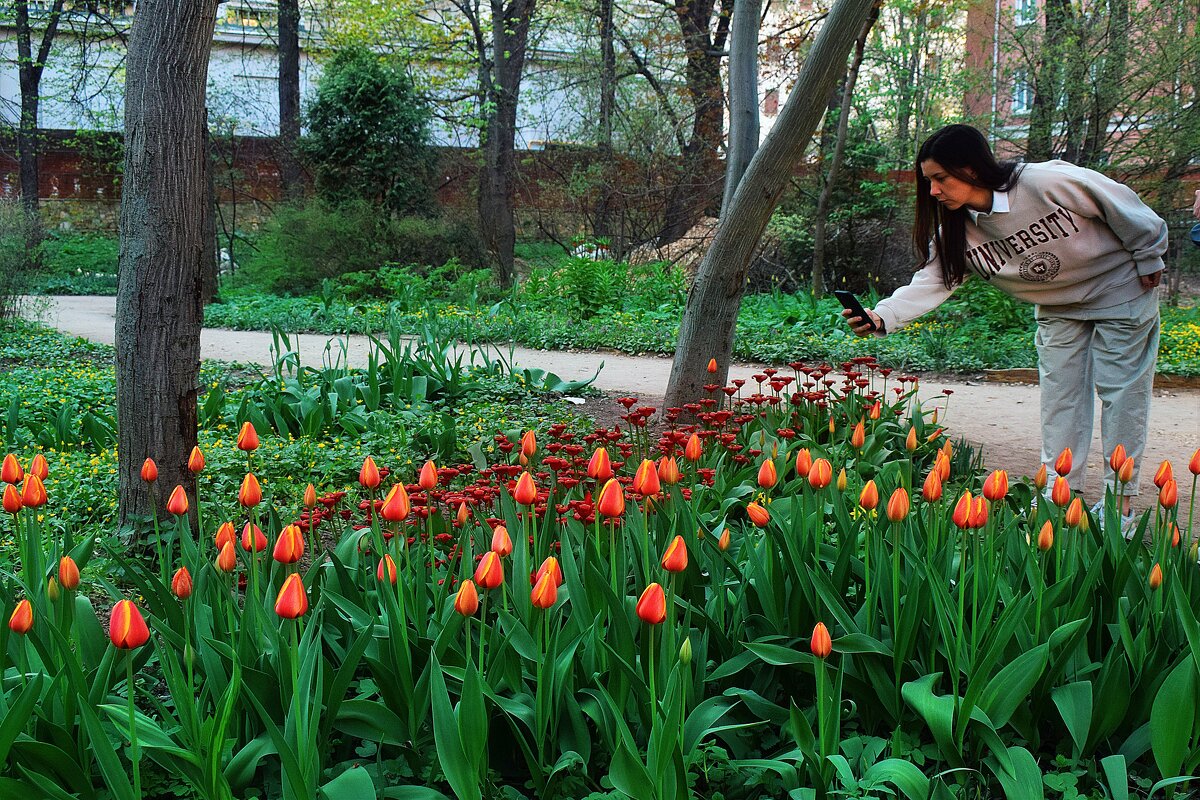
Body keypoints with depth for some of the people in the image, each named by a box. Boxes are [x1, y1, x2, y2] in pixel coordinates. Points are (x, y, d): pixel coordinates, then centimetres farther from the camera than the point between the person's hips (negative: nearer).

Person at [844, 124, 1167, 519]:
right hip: (1057, 307, 5)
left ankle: (1122, 496, 8)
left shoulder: (1049, 182, -32)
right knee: (1059, 393, 6)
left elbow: (1122, 204, -19)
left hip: (1120, 291, -5)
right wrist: (883, 317, -39)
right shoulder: (957, 230, -15)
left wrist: (1148, 259, -7)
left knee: (1120, 390, -1)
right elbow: (932, 280, -22)